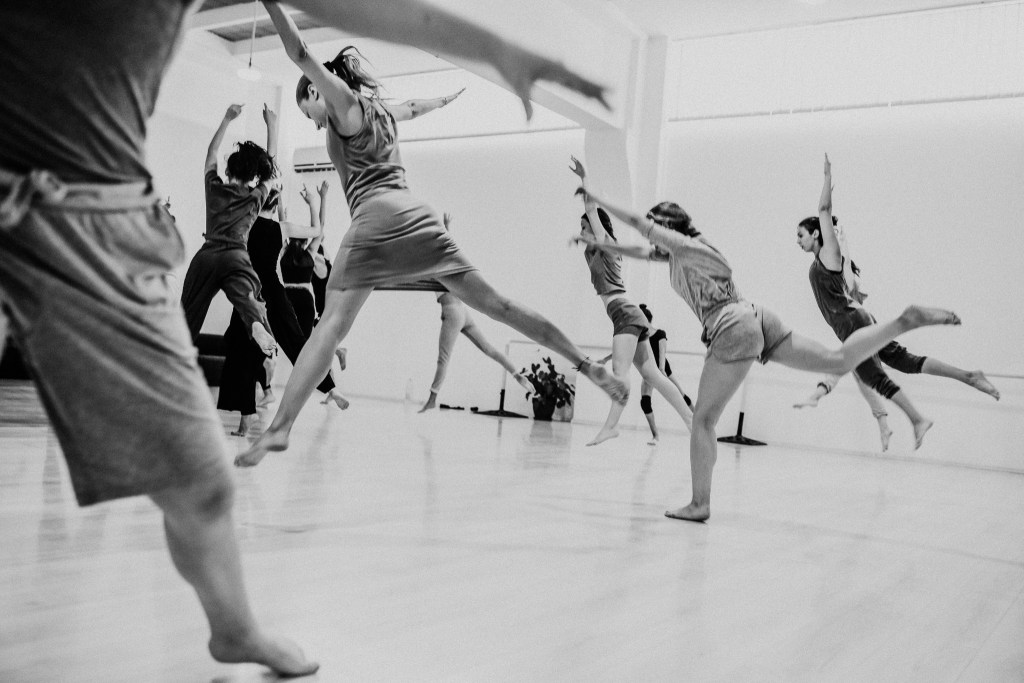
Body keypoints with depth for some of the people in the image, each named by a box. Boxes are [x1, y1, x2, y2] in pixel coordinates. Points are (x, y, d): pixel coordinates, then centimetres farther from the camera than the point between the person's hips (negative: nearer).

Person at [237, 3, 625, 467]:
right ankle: (588, 367, 4)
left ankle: (279, 428, -18)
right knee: (493, 302, 6)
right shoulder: (378, 108, 29)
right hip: (418, 216, 7)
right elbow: (412, 108, 49)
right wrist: (442, 100, 69)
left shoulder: (342, 99, 9)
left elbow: (300, 55, -3)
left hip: (377, 218, -7)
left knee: (332, 324, -12)